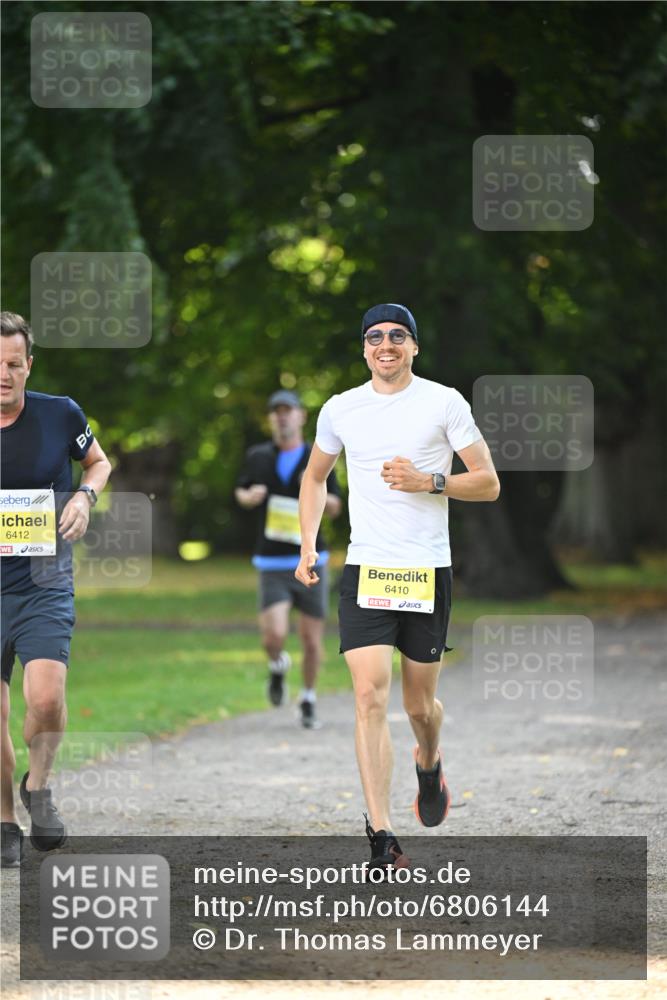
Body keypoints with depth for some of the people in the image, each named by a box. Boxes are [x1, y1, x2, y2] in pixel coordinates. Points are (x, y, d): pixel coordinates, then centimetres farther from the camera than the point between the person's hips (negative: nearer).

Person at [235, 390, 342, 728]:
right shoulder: (258, 456, 5)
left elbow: (335, 509, 9)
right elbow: (241, 492, 20)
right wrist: (250, 497, -5)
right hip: (272, 564, 0)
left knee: (311, 640, 5)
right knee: (274, 635, -17)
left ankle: (308, 701, 27)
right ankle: (278, 667, 19)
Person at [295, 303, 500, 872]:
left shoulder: (445, 403, -1)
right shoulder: (340, 410, 7)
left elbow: (489, 483, 1)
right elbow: (315, 476, 24)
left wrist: (430, 481, -15)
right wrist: (308, 545, 13)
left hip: (428, 572, -1)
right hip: (364, 571, 1)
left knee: (419, 703, 8)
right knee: (371, 697, -14)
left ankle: (429, 764, 46)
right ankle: (383, 839, -14)